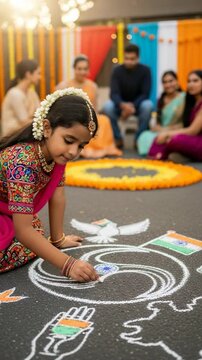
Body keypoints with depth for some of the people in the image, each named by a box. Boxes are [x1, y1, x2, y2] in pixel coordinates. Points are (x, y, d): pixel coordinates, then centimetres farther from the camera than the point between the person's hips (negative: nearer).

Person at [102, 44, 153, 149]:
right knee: (107, 106, -31)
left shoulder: (145, 70, -13)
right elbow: (114, 94, -22)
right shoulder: (117, 70, -12)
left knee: (148, 105, -34)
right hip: (121, 104, 1)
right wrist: (123, 105, -44)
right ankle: (118, 139, -13)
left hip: (137, 104, 0)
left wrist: (132, 106, -33)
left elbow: (145, 94, -16)